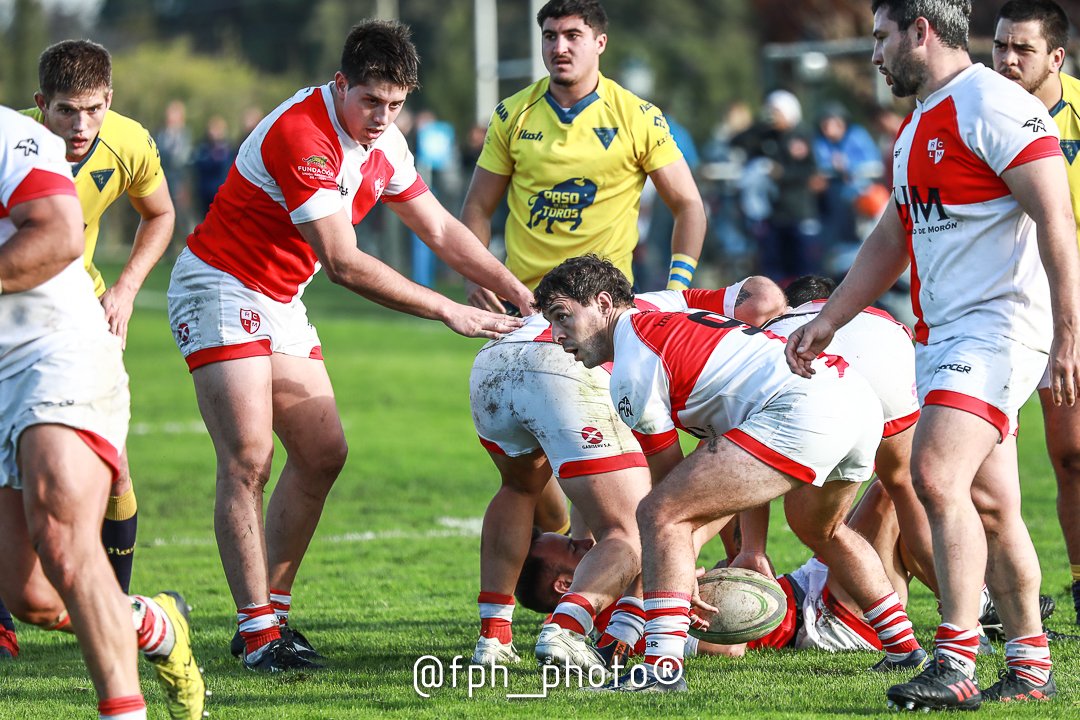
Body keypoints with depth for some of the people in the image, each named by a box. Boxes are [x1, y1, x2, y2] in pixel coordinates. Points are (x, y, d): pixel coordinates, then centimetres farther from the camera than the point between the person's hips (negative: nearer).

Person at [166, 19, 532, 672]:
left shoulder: (383, 143, 1)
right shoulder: (301, 134, -27)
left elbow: (441, 229, 12)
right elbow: (344, 263, -30)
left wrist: (520, 293, 2)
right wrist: (448, 311, -27)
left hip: (280, 301, 9)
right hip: (221, 291, -9)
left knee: (323, 453, 3)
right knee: (249, 460, -16)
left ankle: (272, 611, 11)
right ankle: (257, 632, -13)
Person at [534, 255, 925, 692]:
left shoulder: (632, 369, 1)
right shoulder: (671, 318, 30)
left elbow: (671, 482, 6)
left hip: (803, 408, -10)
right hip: (861, 399, 10)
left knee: (659, 515, -9)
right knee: (820, 529, 38)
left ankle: (662, 668, -19)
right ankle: (903, 647, 43)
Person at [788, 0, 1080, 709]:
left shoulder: (993, 105, -12)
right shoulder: (918, 126, 19)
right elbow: (892, 240, 29)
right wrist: (827, 320, 26)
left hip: (999, 326, -10)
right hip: (942, 334, 10)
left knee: (936, 474, -22)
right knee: (989, 507, 11)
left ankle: (956, 667, -25)